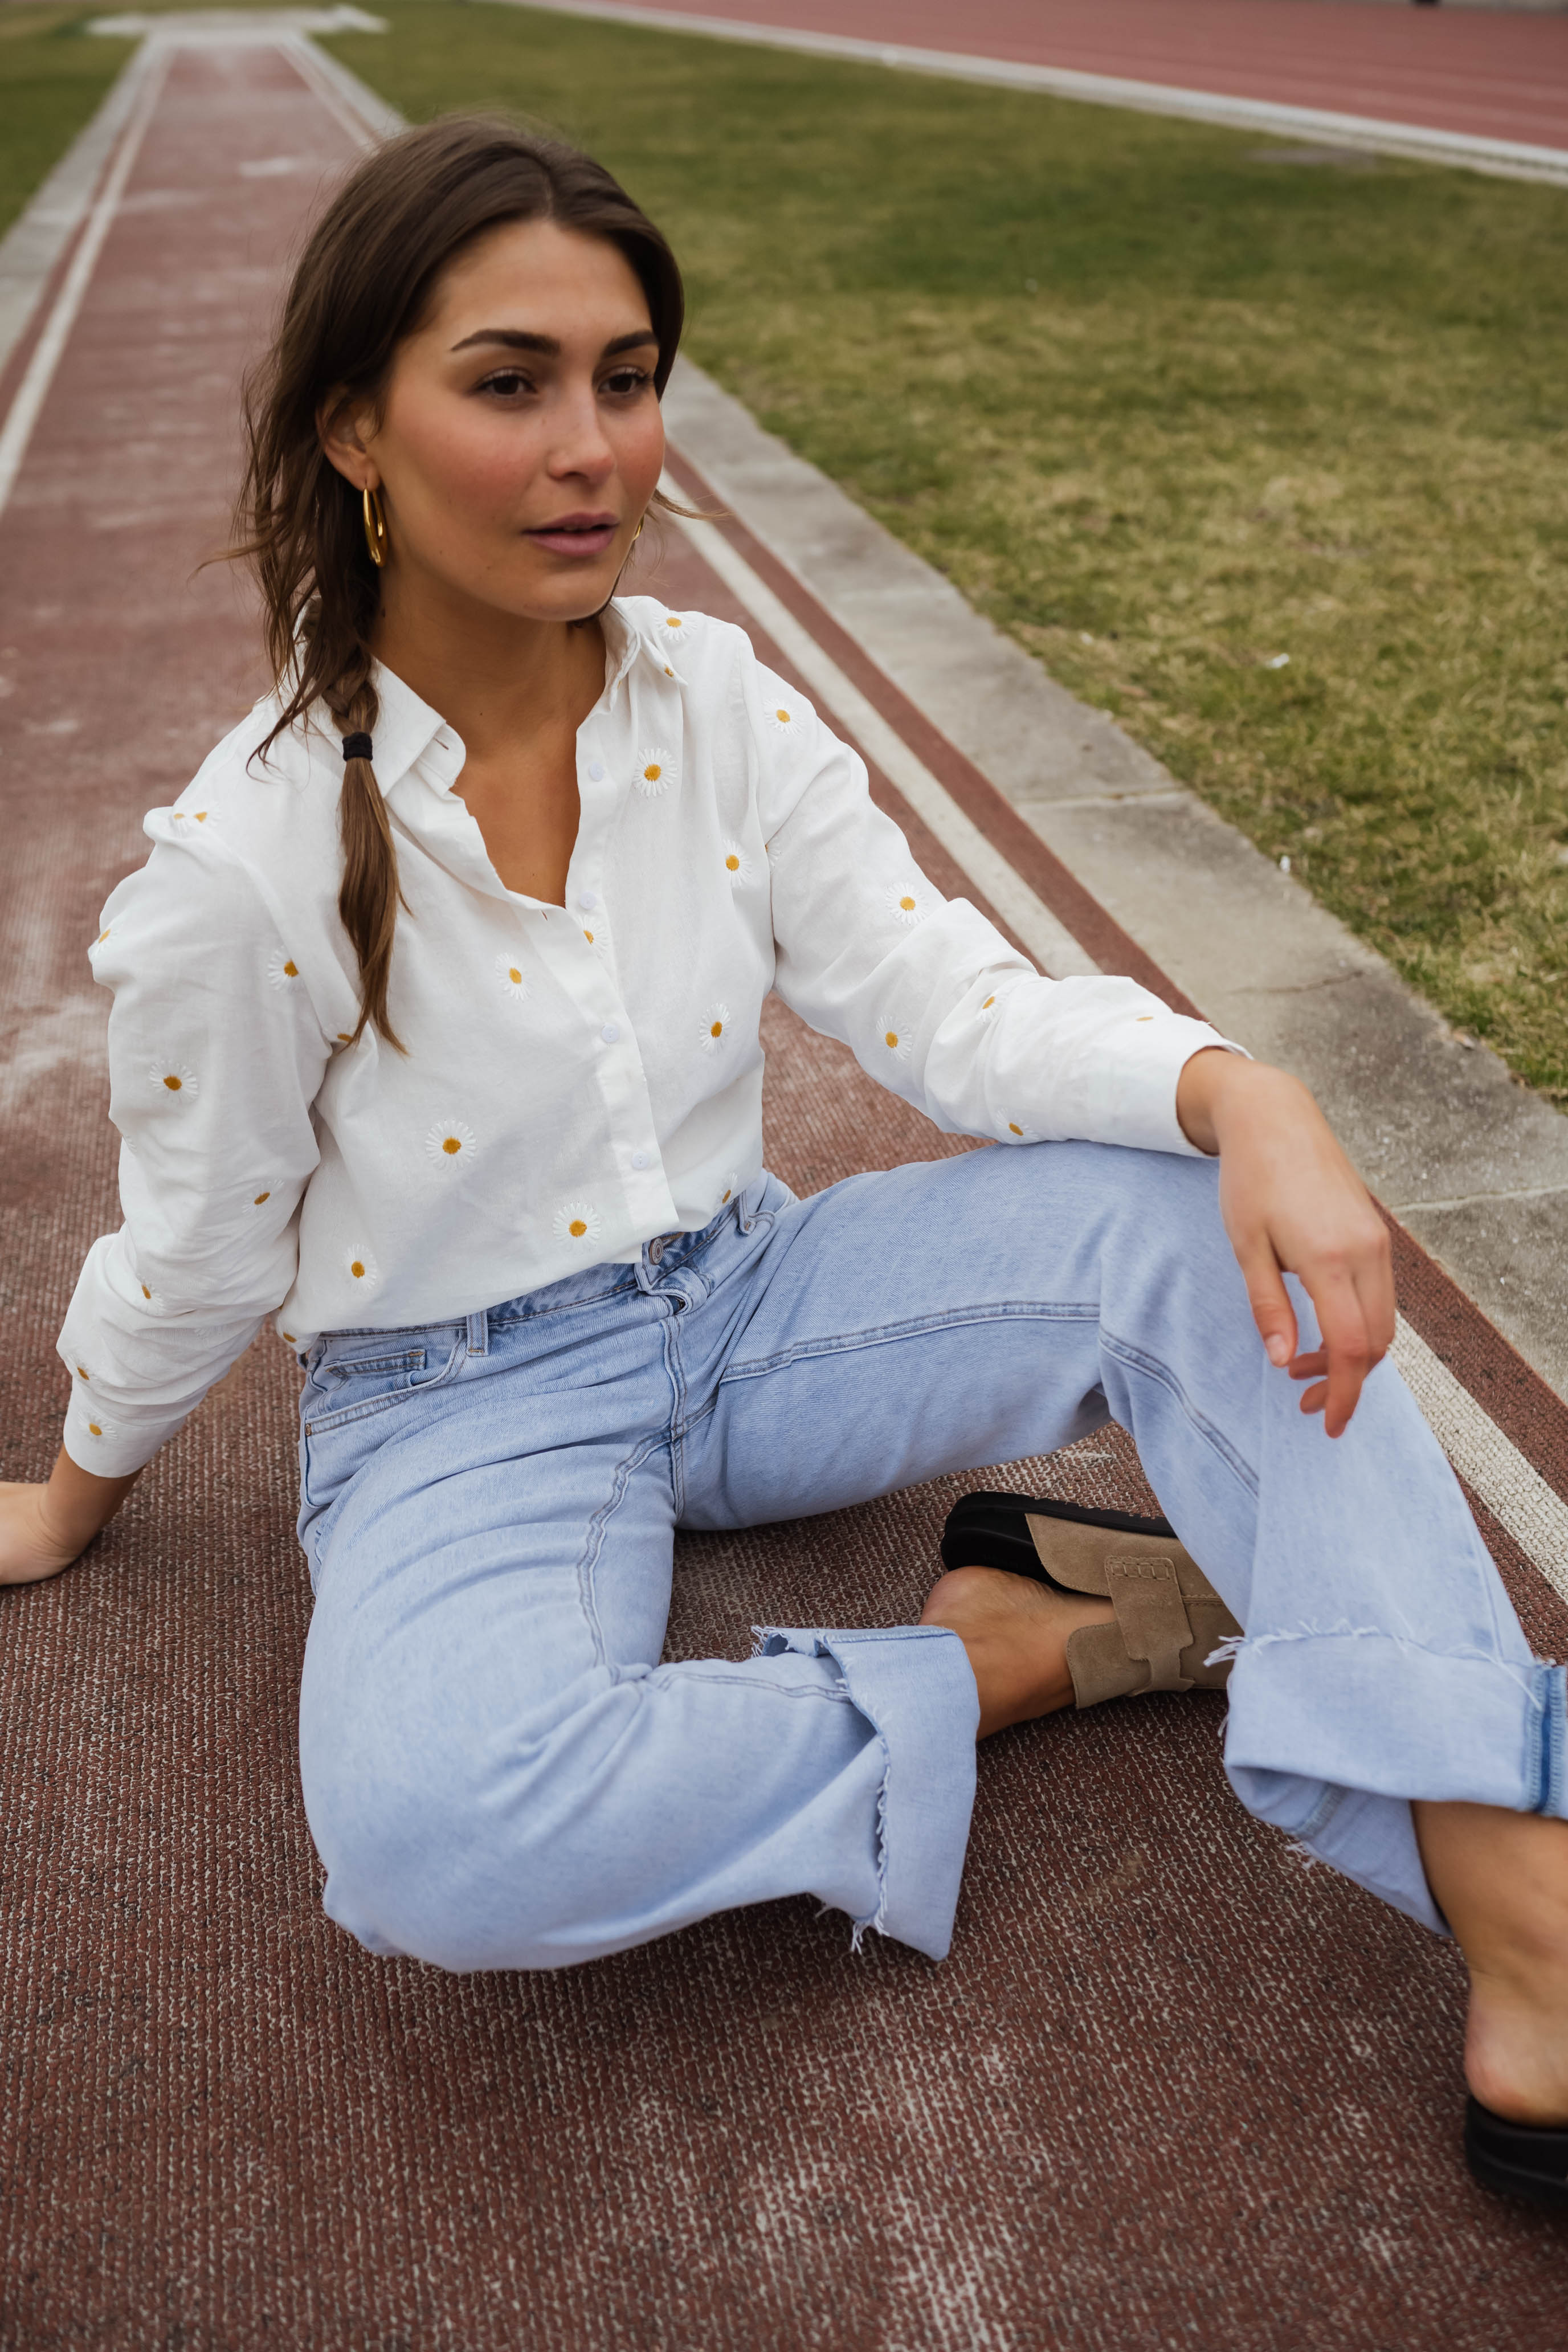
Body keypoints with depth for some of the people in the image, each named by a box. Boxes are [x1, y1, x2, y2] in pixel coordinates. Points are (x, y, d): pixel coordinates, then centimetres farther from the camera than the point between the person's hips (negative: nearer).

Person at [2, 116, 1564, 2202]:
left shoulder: (718, 704, -6)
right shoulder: (244, 872, -18)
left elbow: (948, 1002, -8)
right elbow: (195, 1260, -3)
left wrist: (1246, 1098, -26)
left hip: (747, 1302, 4)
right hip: (464, 1405, -3)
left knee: (1209, 1225, -19)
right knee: (431, 1835, -36)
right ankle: (995, 1662, -14)